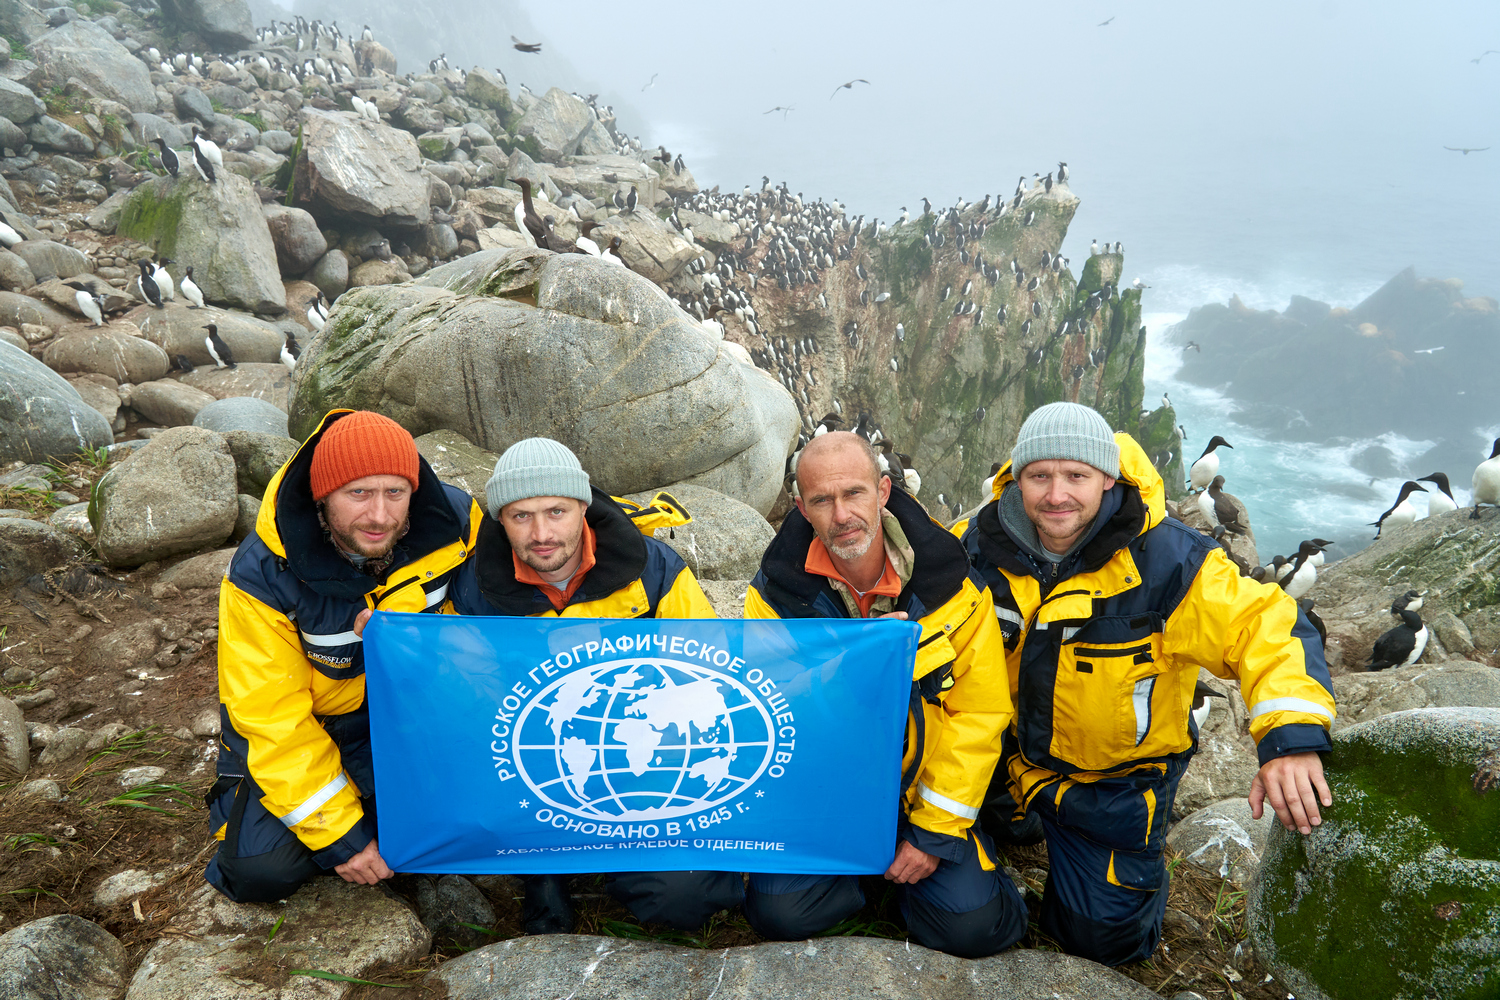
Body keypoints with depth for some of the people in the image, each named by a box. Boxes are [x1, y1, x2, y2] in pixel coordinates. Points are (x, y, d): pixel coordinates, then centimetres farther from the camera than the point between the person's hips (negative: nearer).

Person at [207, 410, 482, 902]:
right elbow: (273, 720, -20)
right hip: (305, 730, -1)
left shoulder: (454, 521, -21)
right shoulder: (263, 575, -24)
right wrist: (340, 836, -21)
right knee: (260, 871, -18)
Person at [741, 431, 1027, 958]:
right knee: (780, 913, -17)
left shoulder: (951, 584, -12)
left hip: (923, 789, 0)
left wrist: (936, 831, -11)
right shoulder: (774, 593, -12)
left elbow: (979, 713, -8)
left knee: (972, 927, -14)